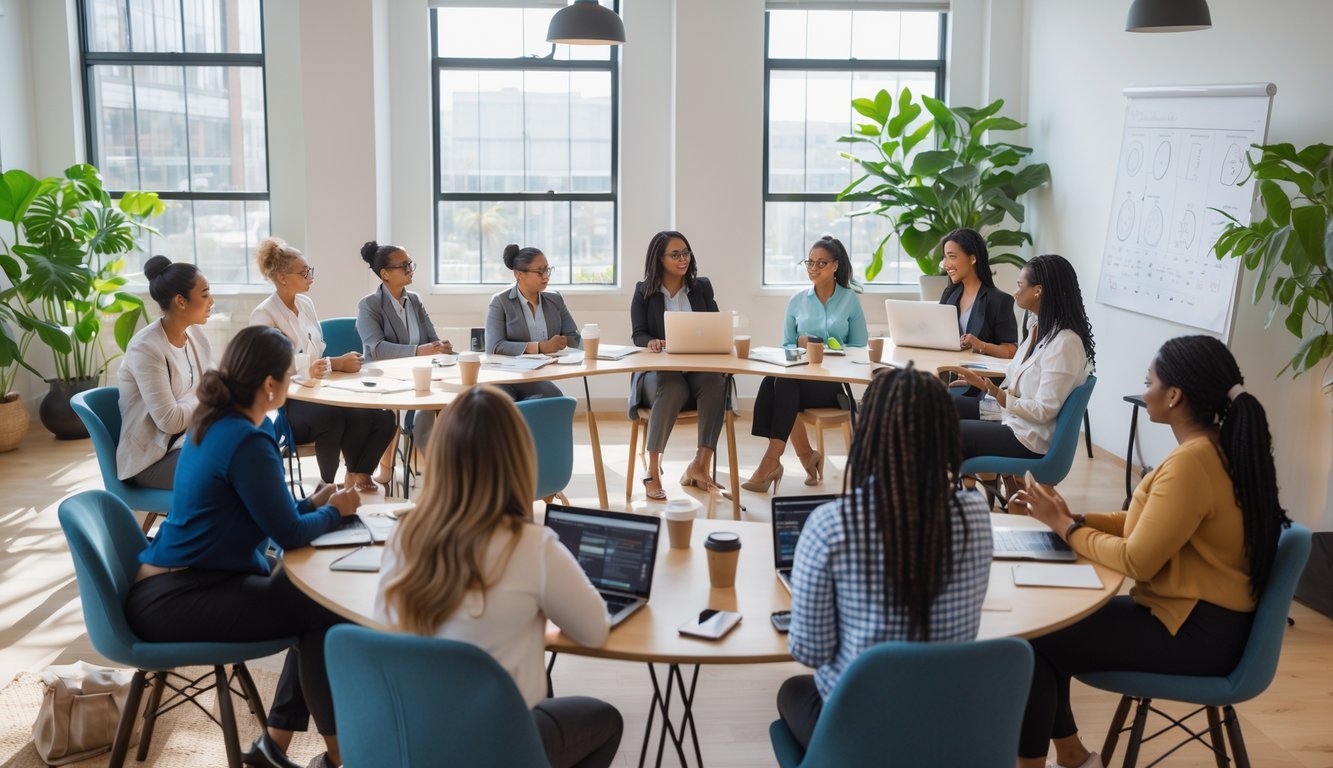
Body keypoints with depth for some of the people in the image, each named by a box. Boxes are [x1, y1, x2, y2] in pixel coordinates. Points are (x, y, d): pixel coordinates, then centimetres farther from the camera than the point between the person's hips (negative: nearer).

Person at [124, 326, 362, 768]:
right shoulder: (246, 442, -22)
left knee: (314, 596, 10)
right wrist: (334, 511, -1)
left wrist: (313, 503, 9)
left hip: (177, 580, 10)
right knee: (324, 612, -13)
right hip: (174, 600, -10)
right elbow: (290, 536, -19)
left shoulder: (214, 423, 8)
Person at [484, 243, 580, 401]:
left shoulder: (555, 300, 15)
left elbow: (575, 338, 12)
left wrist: (558, 343, -12)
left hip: (544, 377, 4)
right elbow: (494, 347, -12)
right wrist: (539, 347, -21)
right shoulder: (500, 302, 0)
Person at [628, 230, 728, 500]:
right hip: (658, 370, -2)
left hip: (699, 368, 2)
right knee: (673, 389, -38)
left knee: (715, 383, -33)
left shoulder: (702, 287, 15)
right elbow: (638, 335, 0)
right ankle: (653, 471, -31)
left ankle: (701, 465, -30)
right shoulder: (643, 291, 9)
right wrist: (652, 342, -24)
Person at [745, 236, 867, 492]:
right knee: (772, 381, -33)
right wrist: (801, 346, -7)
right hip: (799, 374, 3)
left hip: (834, 380, -3)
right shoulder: (797, 302, 15)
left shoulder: (850, 299, 8)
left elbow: (860, 347, 4)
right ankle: (806, 456, -21)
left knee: (785, 382, -33)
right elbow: (786, 346, 15)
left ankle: (772, 460, -32)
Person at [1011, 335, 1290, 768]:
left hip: (1195, 633, -10)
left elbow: (1136, 561, -23)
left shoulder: (1191, 462, -25)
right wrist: (1071, 517, 2)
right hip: (1202, 616, 10)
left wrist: (1065, 527, -10)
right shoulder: (1217, 447, 7)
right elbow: (1149, 525, 12)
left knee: (1034, 643, -12)